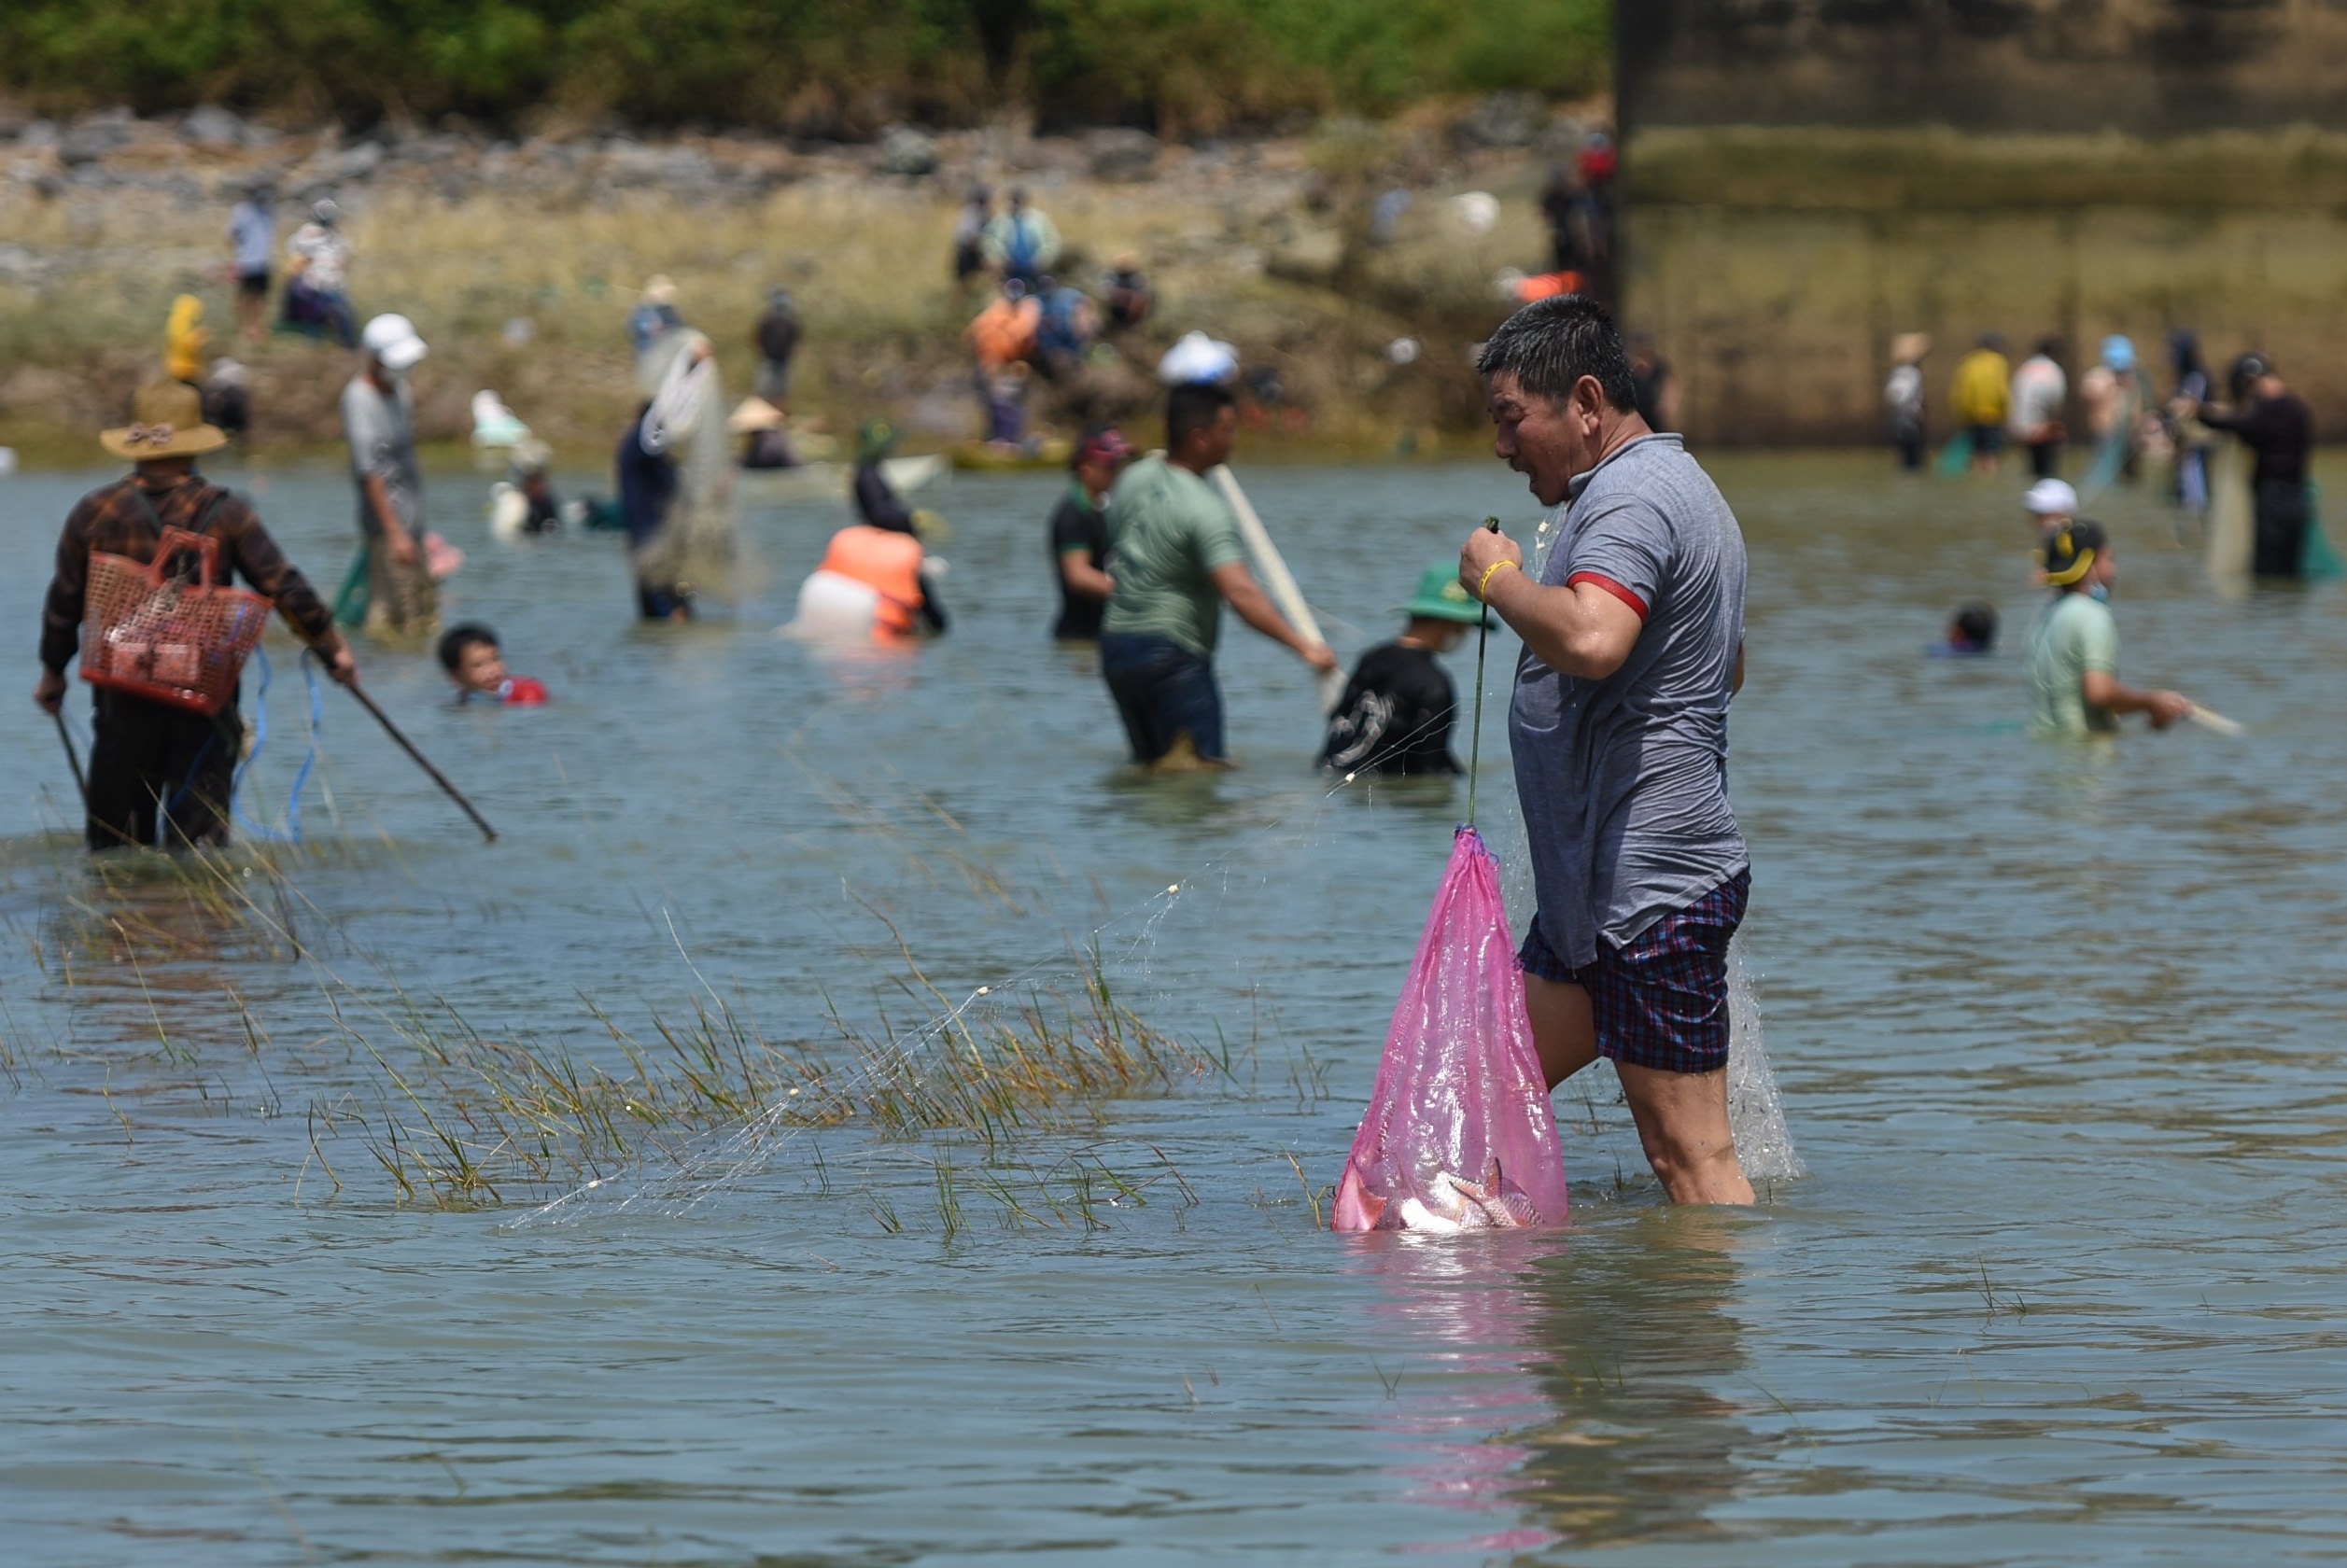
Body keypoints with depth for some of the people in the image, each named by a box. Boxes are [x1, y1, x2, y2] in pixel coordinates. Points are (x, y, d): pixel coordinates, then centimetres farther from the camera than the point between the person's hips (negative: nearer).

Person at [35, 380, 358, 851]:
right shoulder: (225, 513, -5)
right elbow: (285, 588, -5)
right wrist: (333, 648, 8)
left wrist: (53, 672, 21)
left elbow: (64, 601, 6)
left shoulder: (93, 512, -1)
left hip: (120, 693, 1)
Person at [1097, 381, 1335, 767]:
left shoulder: (1132, 478, 6)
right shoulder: (1204, 509, -19)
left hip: (1115, 644, 8)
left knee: (1148, 765, 17)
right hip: (1172, 655, -8)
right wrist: (1302, 645, -30)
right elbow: (1240, 593, -28)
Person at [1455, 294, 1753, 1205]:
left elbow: (1591, 640, -37)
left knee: (1690, 1156, -9)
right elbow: (1729, 666, 36)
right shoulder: (1673, 488, 20)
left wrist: (1499, 580, -19)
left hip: (1650, 888, -11)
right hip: (1593, 892, 11)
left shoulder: (1632, 499, -16)